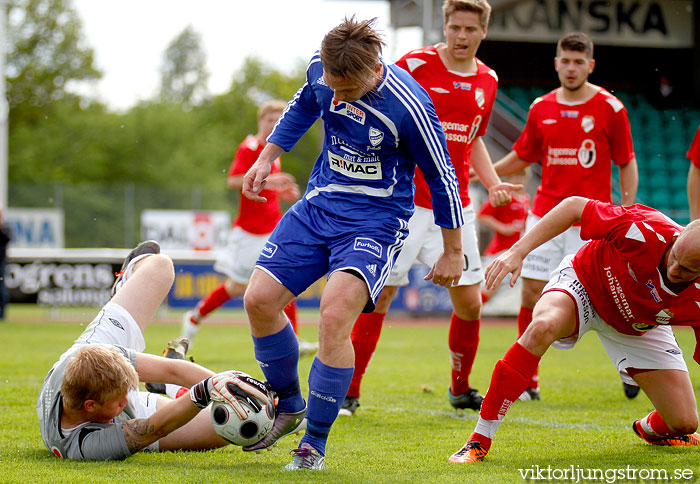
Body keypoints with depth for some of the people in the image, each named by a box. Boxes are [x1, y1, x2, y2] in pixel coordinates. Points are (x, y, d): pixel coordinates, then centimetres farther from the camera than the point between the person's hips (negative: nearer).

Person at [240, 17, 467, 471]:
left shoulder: (409, 106, -25)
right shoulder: (320, 67, -8)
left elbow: (442, 178, -10)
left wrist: (453, 252, -2)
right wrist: (267, 157, 15)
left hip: (376, 221, -6)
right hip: (318, 206, 6)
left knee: (334, 315, -26)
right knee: (259, 300, -3)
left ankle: (314, 445, -12)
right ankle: (290, 406, 21)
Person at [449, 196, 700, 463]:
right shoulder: (647, 231, -37)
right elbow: (574, 206, -25)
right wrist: (518, 250, -30)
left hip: (636, 328, 2)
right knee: (543, 326, -38)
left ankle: (651, 428, 36)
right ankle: (480, 439, -30)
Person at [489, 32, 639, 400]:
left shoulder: (609, 108, -3)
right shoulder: (541, 109, 7)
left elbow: (627, 164, 1)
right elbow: (522, 157, 20)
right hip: (545, 213, 4)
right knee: (531, 293, -2)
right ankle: (527, 381, 6)